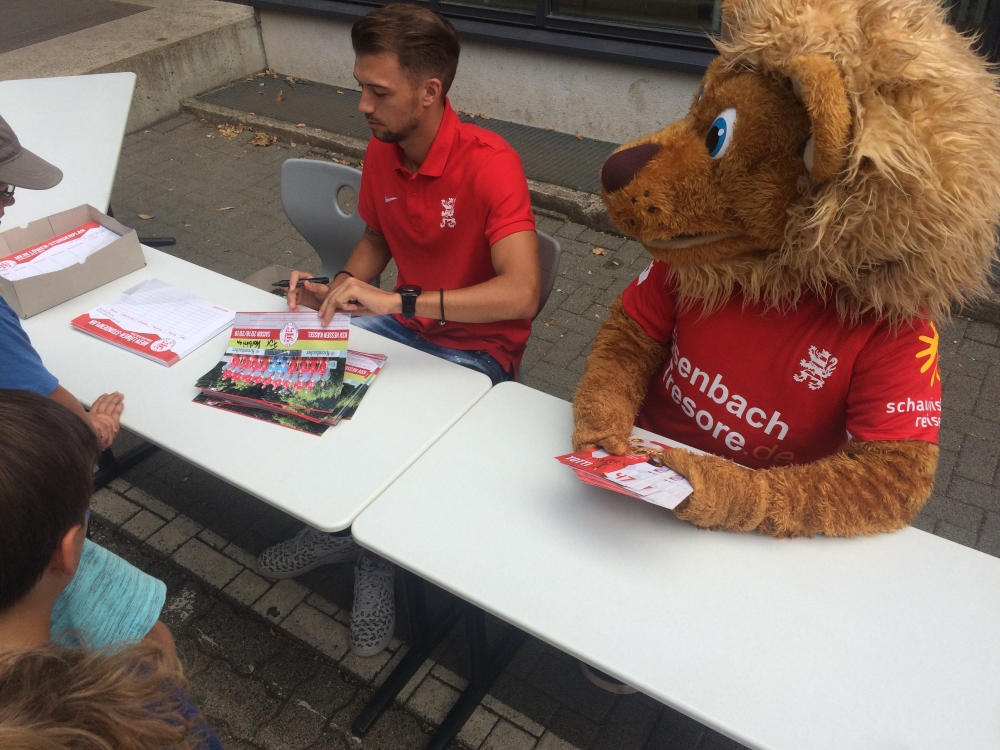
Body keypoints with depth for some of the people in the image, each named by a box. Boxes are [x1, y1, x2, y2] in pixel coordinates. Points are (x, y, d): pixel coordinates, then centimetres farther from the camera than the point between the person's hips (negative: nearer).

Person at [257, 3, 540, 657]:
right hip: (400, 321, 7)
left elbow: (521, 292, -38)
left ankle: (376, 550, 9)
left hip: (476, 348, -7)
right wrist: (337, 288, -6)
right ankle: (345, 525, 14)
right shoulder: (381, 153, -3)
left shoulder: (489, 163, -26)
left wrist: (399, 300, -43)